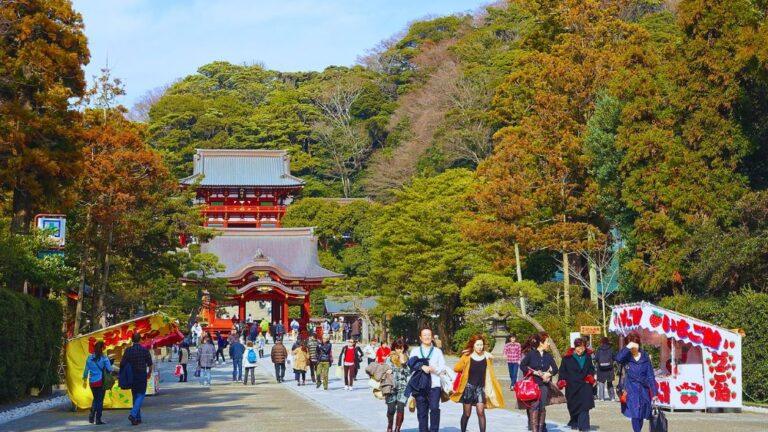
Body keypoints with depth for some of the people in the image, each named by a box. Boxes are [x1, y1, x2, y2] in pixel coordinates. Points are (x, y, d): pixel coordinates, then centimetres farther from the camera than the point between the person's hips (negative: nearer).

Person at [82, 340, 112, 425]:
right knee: (100, 400, 4)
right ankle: (98, 419, 3)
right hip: (101, 381, -4)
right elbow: (109, 369, -12)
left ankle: (92, 414, 2)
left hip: (92, 382, 4)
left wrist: (85, 380, 20)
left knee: (95, 399, 20)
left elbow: (86, 369, 8)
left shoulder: (90, 358, 2)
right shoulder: (104, 358, -10)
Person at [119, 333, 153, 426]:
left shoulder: (128, 350, -2)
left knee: (135, 396, 14)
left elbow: (122, 364, -5)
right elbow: (150, 364, -3)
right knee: (141, 395, 1)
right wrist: (149, 373, 15)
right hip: (142, 375, -3)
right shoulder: (145, 350, -7)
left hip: (132, 376, 3)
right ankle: (133, 414, -19)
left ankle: (138, 418, 17)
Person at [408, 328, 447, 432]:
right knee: (421, 411, 3)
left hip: (434, 385, -1)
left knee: (434, 408, -14)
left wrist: (434, 369, -10)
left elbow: (443, 368, 9)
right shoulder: (415, 351, 13)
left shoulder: (437, 351, 14)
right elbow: (411, 364, -1)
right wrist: (422, 367, -17)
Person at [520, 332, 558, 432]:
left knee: (542, 407, 7)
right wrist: (536, 373, -13)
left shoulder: (548, 355, 10)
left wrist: (548, 374, -11)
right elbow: (522, 366, -8)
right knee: (534, 406, -10)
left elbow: (555, 369, 10)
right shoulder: (531, 353, -4)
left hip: (544, 384, 4)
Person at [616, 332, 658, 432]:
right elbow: (618, 359, -28)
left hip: (644, 390, 3)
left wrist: (654, 393, 2)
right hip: (631, 391, -2)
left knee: (641, 416, 9)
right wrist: (627, 348, -28)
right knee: (635, 415, -12)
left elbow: (650, 376, 5)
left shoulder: (645, 357, 4)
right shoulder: (626, 357, -2)